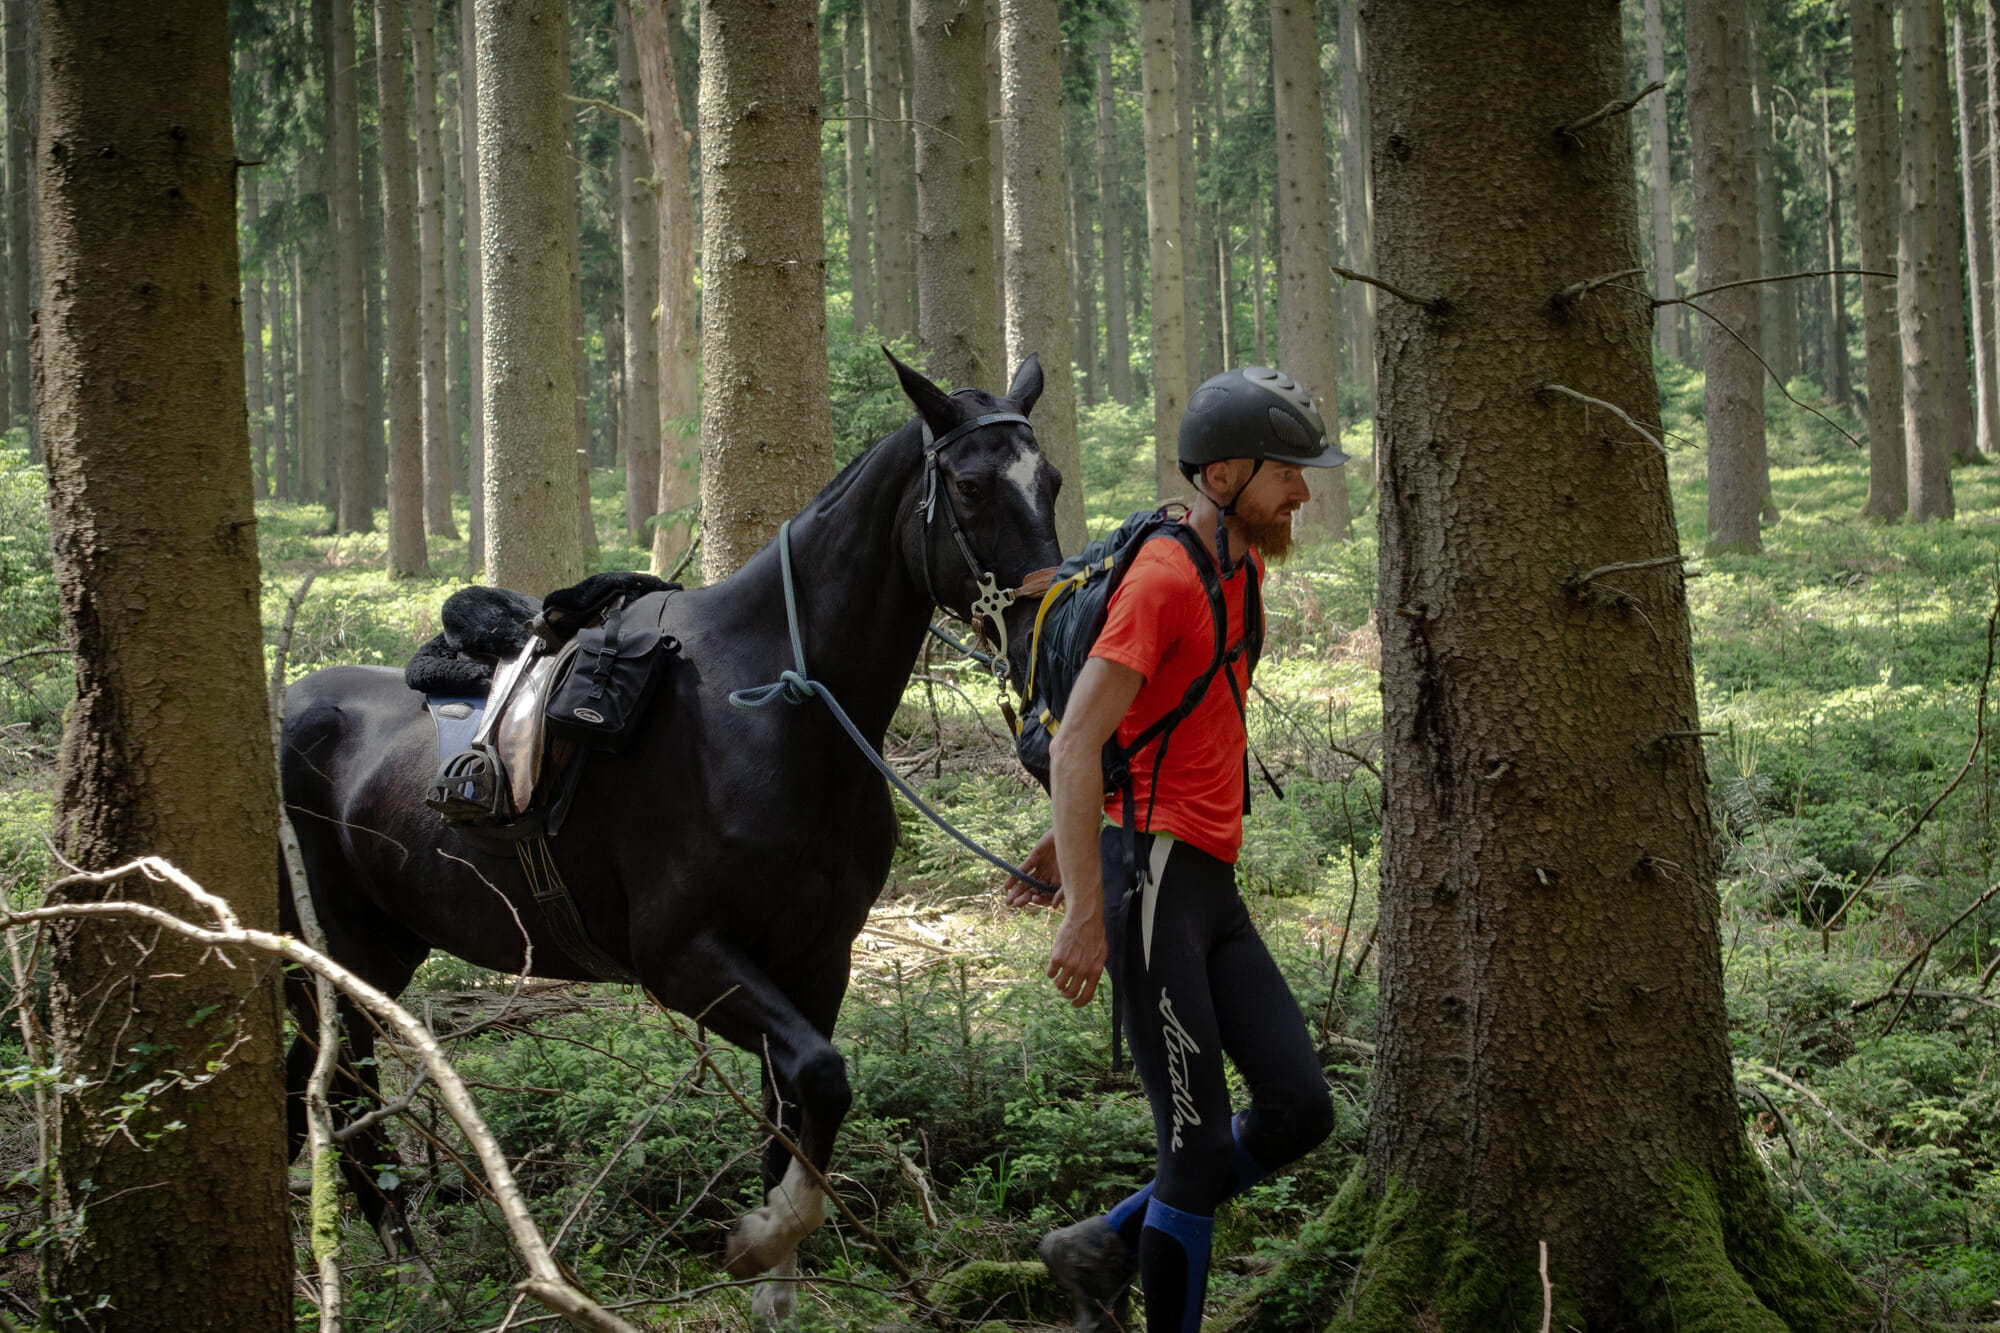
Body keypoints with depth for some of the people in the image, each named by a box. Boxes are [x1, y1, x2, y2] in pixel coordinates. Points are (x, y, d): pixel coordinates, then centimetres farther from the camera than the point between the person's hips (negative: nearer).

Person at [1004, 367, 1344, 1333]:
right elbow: (1076, 744, -20)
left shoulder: (1243, 569, 15)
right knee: (1201, 1145, -7)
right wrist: (1085, 910, -25)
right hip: (1153, 877, -9)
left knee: (1299, 1111, 3)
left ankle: (1105, 1249, 15)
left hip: (1214, 884, 9)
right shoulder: (1164, 578, -14)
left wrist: (1071, 838, 24)